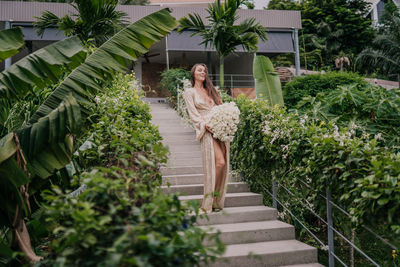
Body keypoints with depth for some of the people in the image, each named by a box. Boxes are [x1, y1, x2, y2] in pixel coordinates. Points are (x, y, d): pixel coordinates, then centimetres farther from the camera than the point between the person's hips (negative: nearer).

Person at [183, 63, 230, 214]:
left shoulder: (211, 90, 24)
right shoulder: (189, 92, 9)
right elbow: (193, 114, -2)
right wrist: (206, 125, -16)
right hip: (207, 131, -5)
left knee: (223, 164, -2)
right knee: (219, 162, -18)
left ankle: (217, 201, 7)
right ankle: (210, 201, -7)